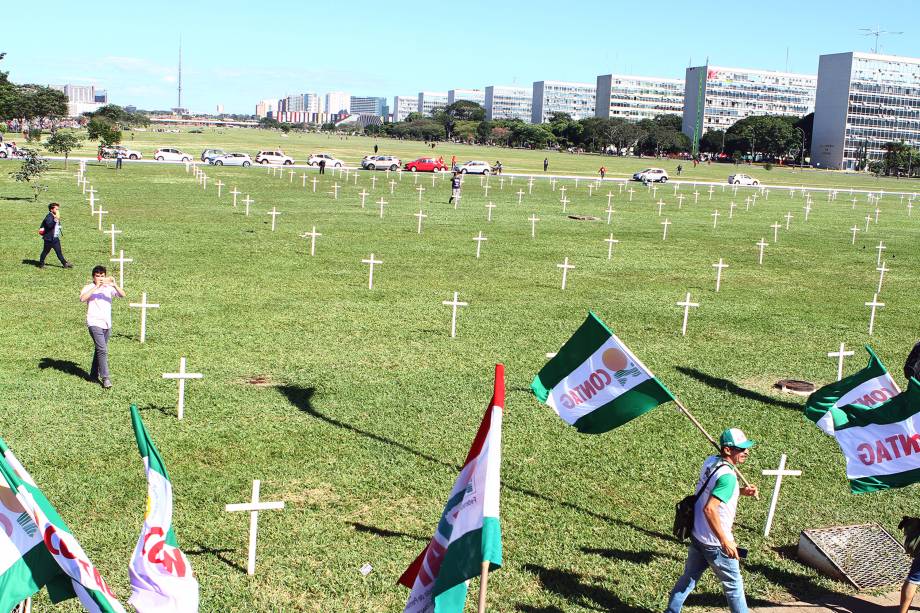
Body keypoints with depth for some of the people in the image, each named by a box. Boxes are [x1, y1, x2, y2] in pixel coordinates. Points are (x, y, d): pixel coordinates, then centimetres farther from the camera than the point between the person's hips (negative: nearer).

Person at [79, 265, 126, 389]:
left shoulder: (109, 288, 8)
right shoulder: (89, 288, -2)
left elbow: (122, 295, -7)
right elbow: (82, 298, -22)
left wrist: (115, 285, -24)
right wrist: (96, 287, -26)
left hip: (107, 324, 5)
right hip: (94, 324, -5)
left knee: (99, 350, 15)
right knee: (102, 350, -15)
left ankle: (94, 375, 28)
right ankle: (106, 378, -14)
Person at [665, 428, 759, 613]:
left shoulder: (710, 461, 0)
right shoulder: (727, 476, -26)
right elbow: (709, 509, -32)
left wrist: (741, 491, 8)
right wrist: (725, 541, -26)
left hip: (696, 534, 8)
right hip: (714, 542, -8)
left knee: (689, 577, 21)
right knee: (733, 584, 11)